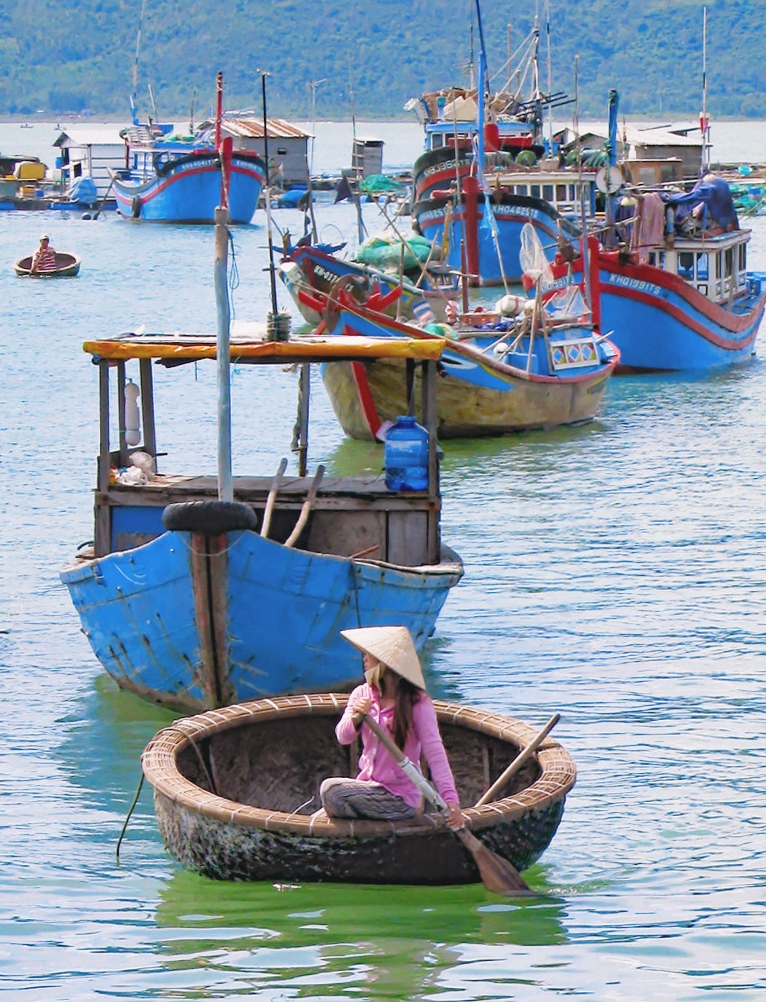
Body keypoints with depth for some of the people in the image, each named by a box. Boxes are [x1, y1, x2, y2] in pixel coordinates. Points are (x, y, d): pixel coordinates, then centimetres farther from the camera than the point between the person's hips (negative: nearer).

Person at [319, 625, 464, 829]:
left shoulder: (417, 703, -13)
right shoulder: (362, 694, 4)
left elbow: (434, 752, -20)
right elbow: (343, 737, -6)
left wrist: (450, 799, -31)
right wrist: (357, 717, -29)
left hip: (401, 797, -6)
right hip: (369, 787, 6)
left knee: (331, 790, -24)